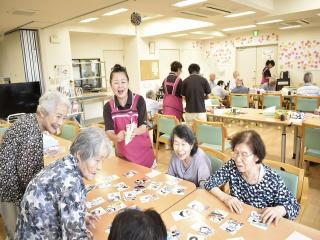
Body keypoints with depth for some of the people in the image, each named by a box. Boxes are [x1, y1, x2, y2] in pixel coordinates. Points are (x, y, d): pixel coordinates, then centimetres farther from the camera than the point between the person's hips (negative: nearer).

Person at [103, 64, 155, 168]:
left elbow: (143, 127, -15)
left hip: (143, 152, -1)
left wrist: (133, 131, -36)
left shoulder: (139, 100, -12)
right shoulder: (108, 107, -7)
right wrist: (117, 137, -35)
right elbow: (109, 132, -13)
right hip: (123, 154, 2)